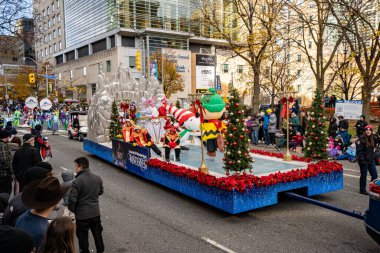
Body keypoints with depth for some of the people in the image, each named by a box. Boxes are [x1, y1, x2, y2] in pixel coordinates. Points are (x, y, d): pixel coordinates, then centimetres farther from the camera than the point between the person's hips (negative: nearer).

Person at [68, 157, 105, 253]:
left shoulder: (77, 181, -21)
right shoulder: (97, 178, -4)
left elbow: (72, 199, -20)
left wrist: (72, 210, -3)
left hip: (82, 214, -5)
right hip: (96, 212, 5)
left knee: (83, 236, 14)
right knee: (97, 233, 21)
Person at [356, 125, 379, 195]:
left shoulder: (374, 138, 4)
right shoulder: (361, 138, -13)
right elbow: (359, 150, -15)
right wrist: (361, 159, -20)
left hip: (371, 160, 5)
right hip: (364, 160, -5)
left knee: (374, 175, 7)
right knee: (363, 175, 5)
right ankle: (362, 190, 18)